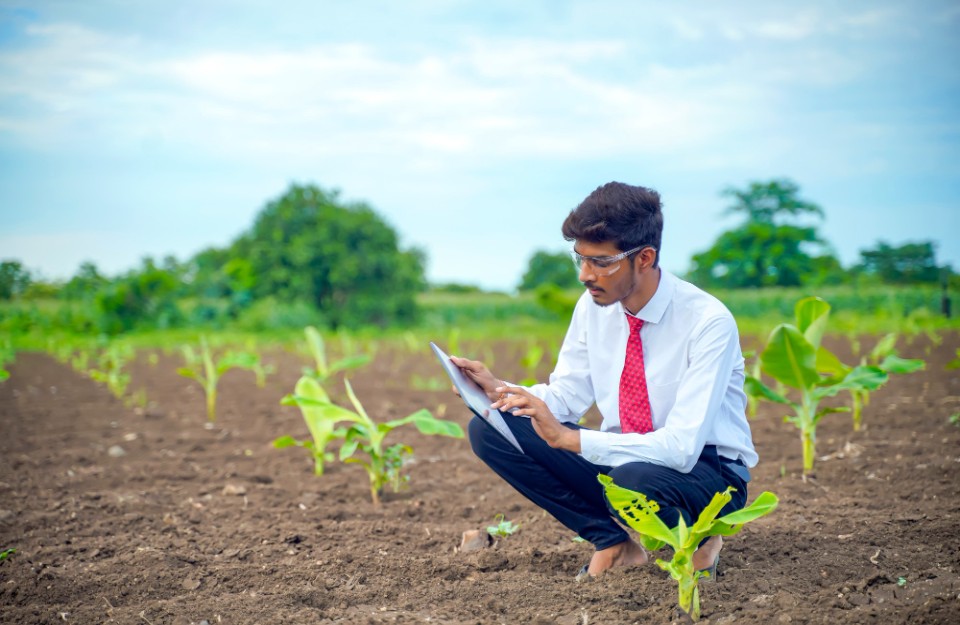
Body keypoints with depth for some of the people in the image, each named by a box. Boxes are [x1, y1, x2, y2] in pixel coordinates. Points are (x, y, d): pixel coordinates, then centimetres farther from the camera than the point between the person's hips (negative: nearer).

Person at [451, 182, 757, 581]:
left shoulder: (708, 321, -23)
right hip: (619, 457, 6)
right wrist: (499, 391, -17)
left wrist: (568, 438, -37)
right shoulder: (594, 305, -5)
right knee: (489, 429, -12)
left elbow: (681, 447, -31)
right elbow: (568, 394, 3)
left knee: (633, 479, -41)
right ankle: (614, 544, -3)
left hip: (702, 467, -5)